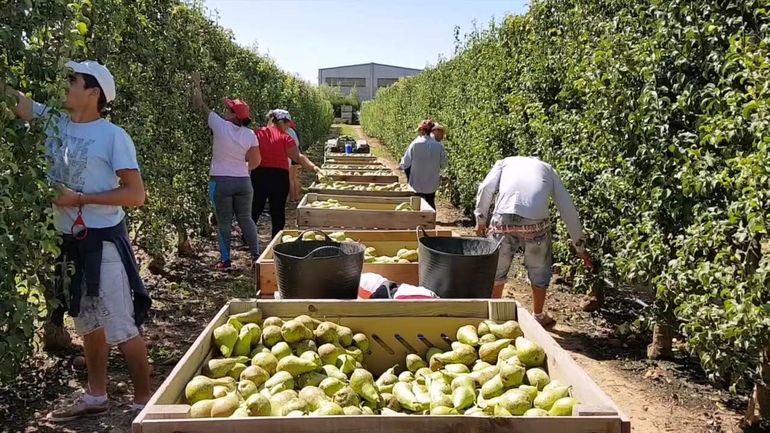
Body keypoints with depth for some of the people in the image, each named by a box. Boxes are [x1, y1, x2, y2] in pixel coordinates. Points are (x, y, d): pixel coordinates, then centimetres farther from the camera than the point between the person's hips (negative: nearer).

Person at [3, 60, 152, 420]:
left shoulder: (113, 135, -12)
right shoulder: (54, 122, 6)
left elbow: (136, 195, -15)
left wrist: (80, 198, -18)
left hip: (102, 240, -7)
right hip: (68, 240, 7)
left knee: (121, 326, -2)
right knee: (88, 323, 18)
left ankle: (143, 402, 11)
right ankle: (96, 396, 33)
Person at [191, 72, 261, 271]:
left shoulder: (220, 126, -11)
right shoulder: (250, 135, -4)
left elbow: (199, 105, 0)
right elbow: (256, 161, 0)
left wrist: (196, 85, 14)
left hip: (221, 181, -3)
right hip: (243, 181, 3)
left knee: (224, 222, 6)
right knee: (245, 219, 14)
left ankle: (225, 260, 9)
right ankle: (257, 255, 14)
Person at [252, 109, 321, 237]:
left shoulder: (258, 133, 3)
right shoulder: (284, 137, -7)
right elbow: (298, 157, -15)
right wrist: (313, 167, -16)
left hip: (258, 174, 3)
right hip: (279, 175, -3)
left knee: (255, 209, 13)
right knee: (278, 211, 8)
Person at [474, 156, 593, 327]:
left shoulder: (504, 162, 28)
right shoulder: (547, 169, 30)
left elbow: (485, 188, 8)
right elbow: (568, 209, 29)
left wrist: (481, 220, 16)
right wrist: (580, 247, 35)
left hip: (504, 218, 0)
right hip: (536, 221, 0)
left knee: (497, 267, 21)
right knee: (539, 270, 23)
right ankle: (538, 316, 37)